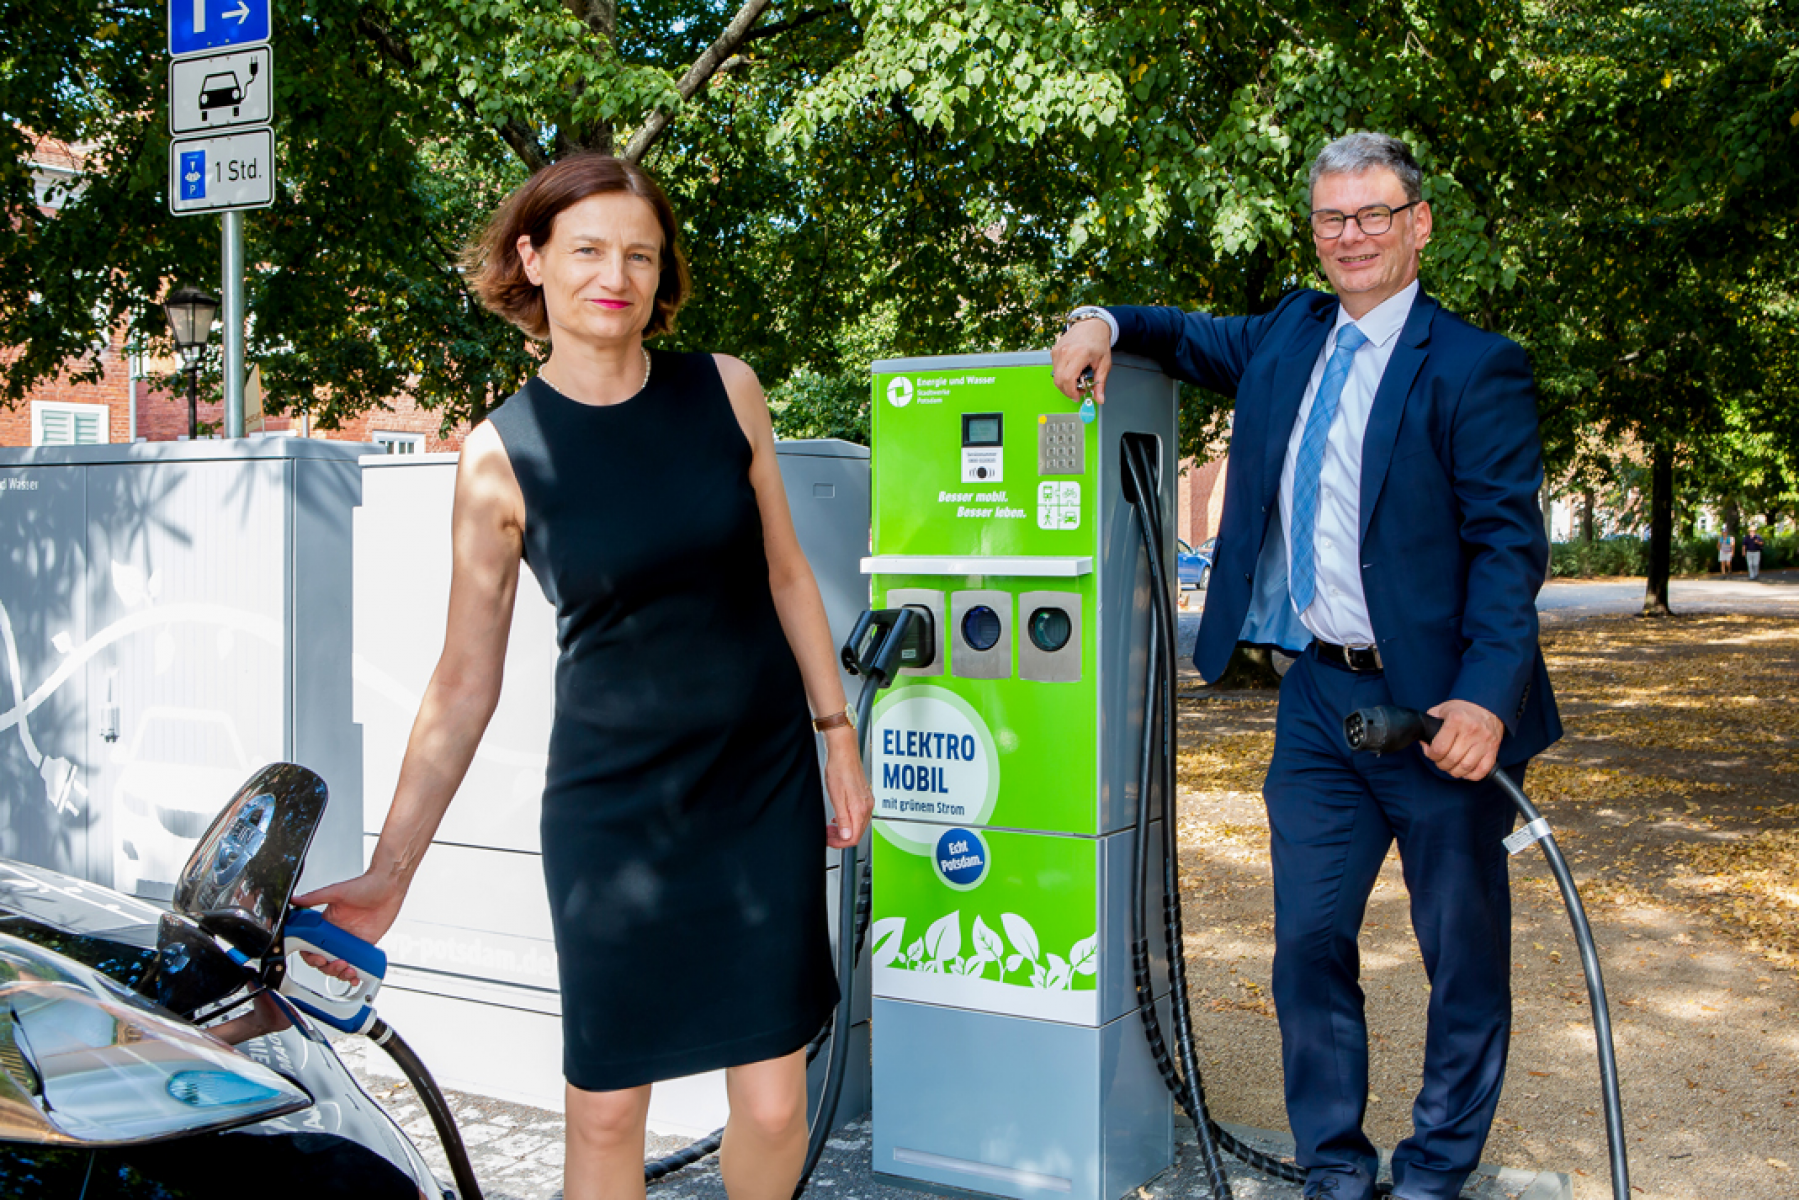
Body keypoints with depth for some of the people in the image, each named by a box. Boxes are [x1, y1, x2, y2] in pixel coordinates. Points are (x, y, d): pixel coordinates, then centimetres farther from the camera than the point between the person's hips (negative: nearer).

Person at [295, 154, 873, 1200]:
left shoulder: (726, 391, -1)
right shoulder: (501, 457, -7)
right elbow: (465, 683, -3)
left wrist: (839, 734, 8)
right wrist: (389, 872, -5)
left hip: (765, 789, 2)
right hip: (609, 808, -1)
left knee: (773, 1106, 4)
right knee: (604, 1112, 5)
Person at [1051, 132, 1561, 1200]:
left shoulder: (1475, 368, -7)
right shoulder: (1289, 336, 11)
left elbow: (1510, 544, -12)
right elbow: (1191, 337, 28)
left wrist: (1486, 699, -23)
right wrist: (1106, 323, 5)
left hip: (1438, 704, -5)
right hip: (1318, 696, 5)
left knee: (1465, 952, 8)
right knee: (1310, 941, 9)